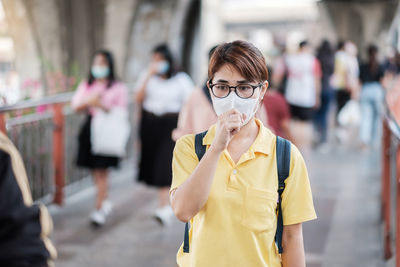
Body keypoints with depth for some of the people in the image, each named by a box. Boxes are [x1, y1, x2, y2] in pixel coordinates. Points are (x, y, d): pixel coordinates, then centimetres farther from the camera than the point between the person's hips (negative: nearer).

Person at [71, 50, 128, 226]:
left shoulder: (118, 88, 1)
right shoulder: (86, 86, 15)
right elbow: (75, 106, 7)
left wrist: (102, 105, -18)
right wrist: (88, 101, -12)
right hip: (90, 128, 5)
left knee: (102, 171, -7)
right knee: (95, 171, 9)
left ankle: (99, 210, -5)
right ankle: (105, 201, 29)